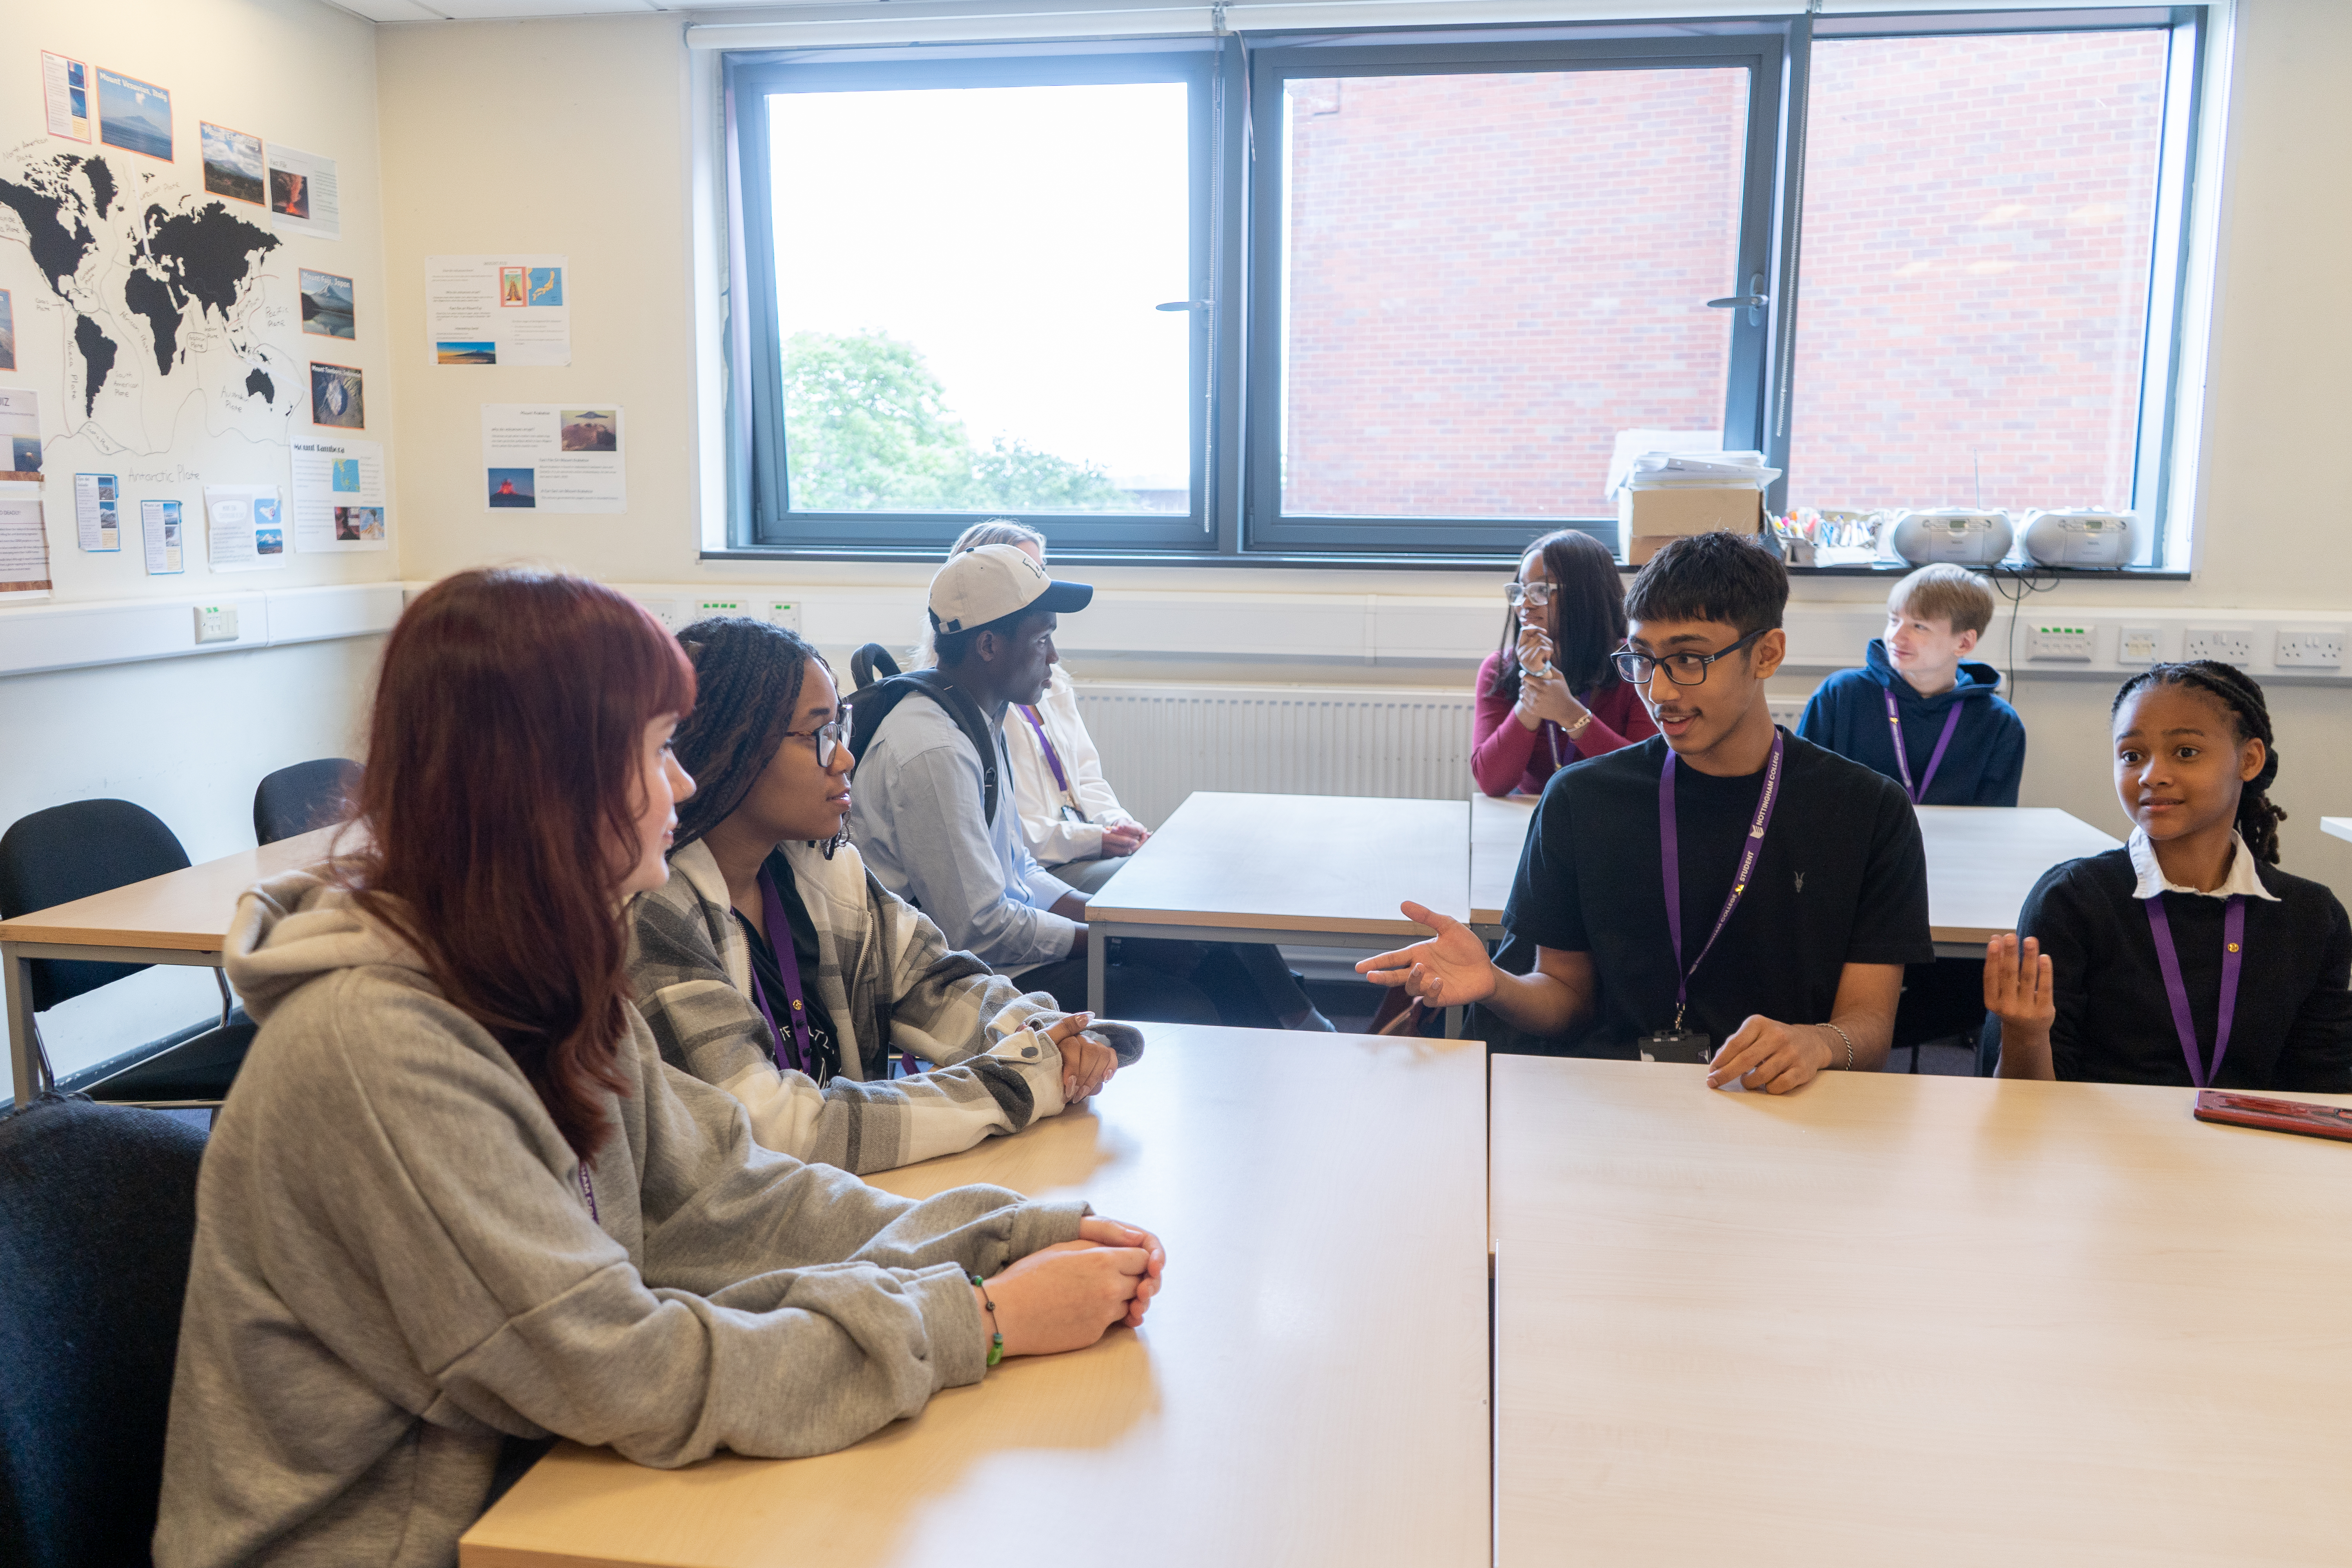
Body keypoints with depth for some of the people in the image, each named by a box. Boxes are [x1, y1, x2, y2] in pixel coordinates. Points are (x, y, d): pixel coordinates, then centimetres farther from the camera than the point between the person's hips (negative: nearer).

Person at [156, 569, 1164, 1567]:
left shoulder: (546, 986, -1)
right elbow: (632, 1376, -25)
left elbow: (716, 1196, -1)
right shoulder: (375, 1045, -26)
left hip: (515, 1487, 6)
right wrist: (981, 1322, -21)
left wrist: (1023, 1240, -10)